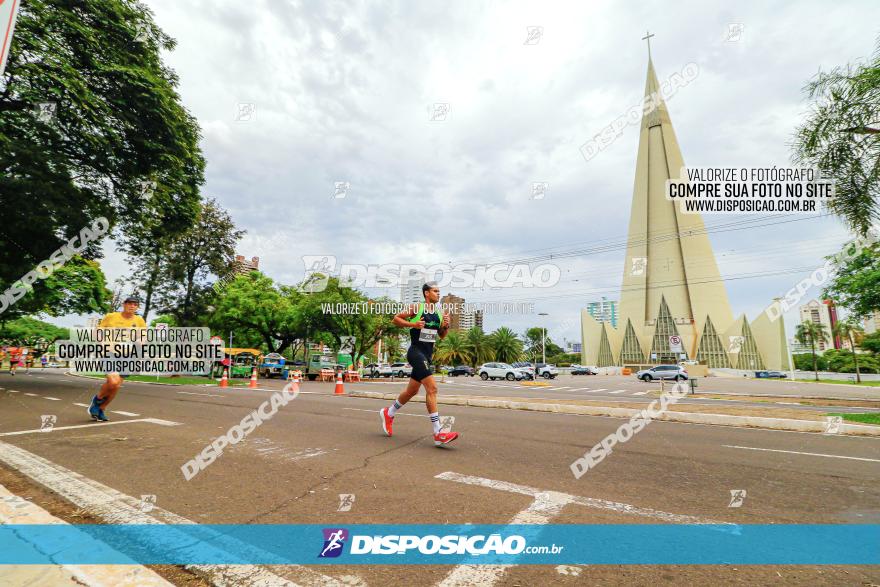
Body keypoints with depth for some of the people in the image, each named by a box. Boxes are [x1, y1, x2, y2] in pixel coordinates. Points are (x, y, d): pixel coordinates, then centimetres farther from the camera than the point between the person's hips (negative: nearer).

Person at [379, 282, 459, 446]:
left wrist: (446, 326, -1)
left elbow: (442, 335, 19)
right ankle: (438, 434, -17)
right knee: (432, 388, -18)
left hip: (427, 355, 8)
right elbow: (396, 319, -2)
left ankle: (388, 413, 41)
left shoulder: (439, 313, 12)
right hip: (416, 352, -8)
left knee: (412, 391, 17)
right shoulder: (417, 308, -6)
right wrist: (413, 324, -16)